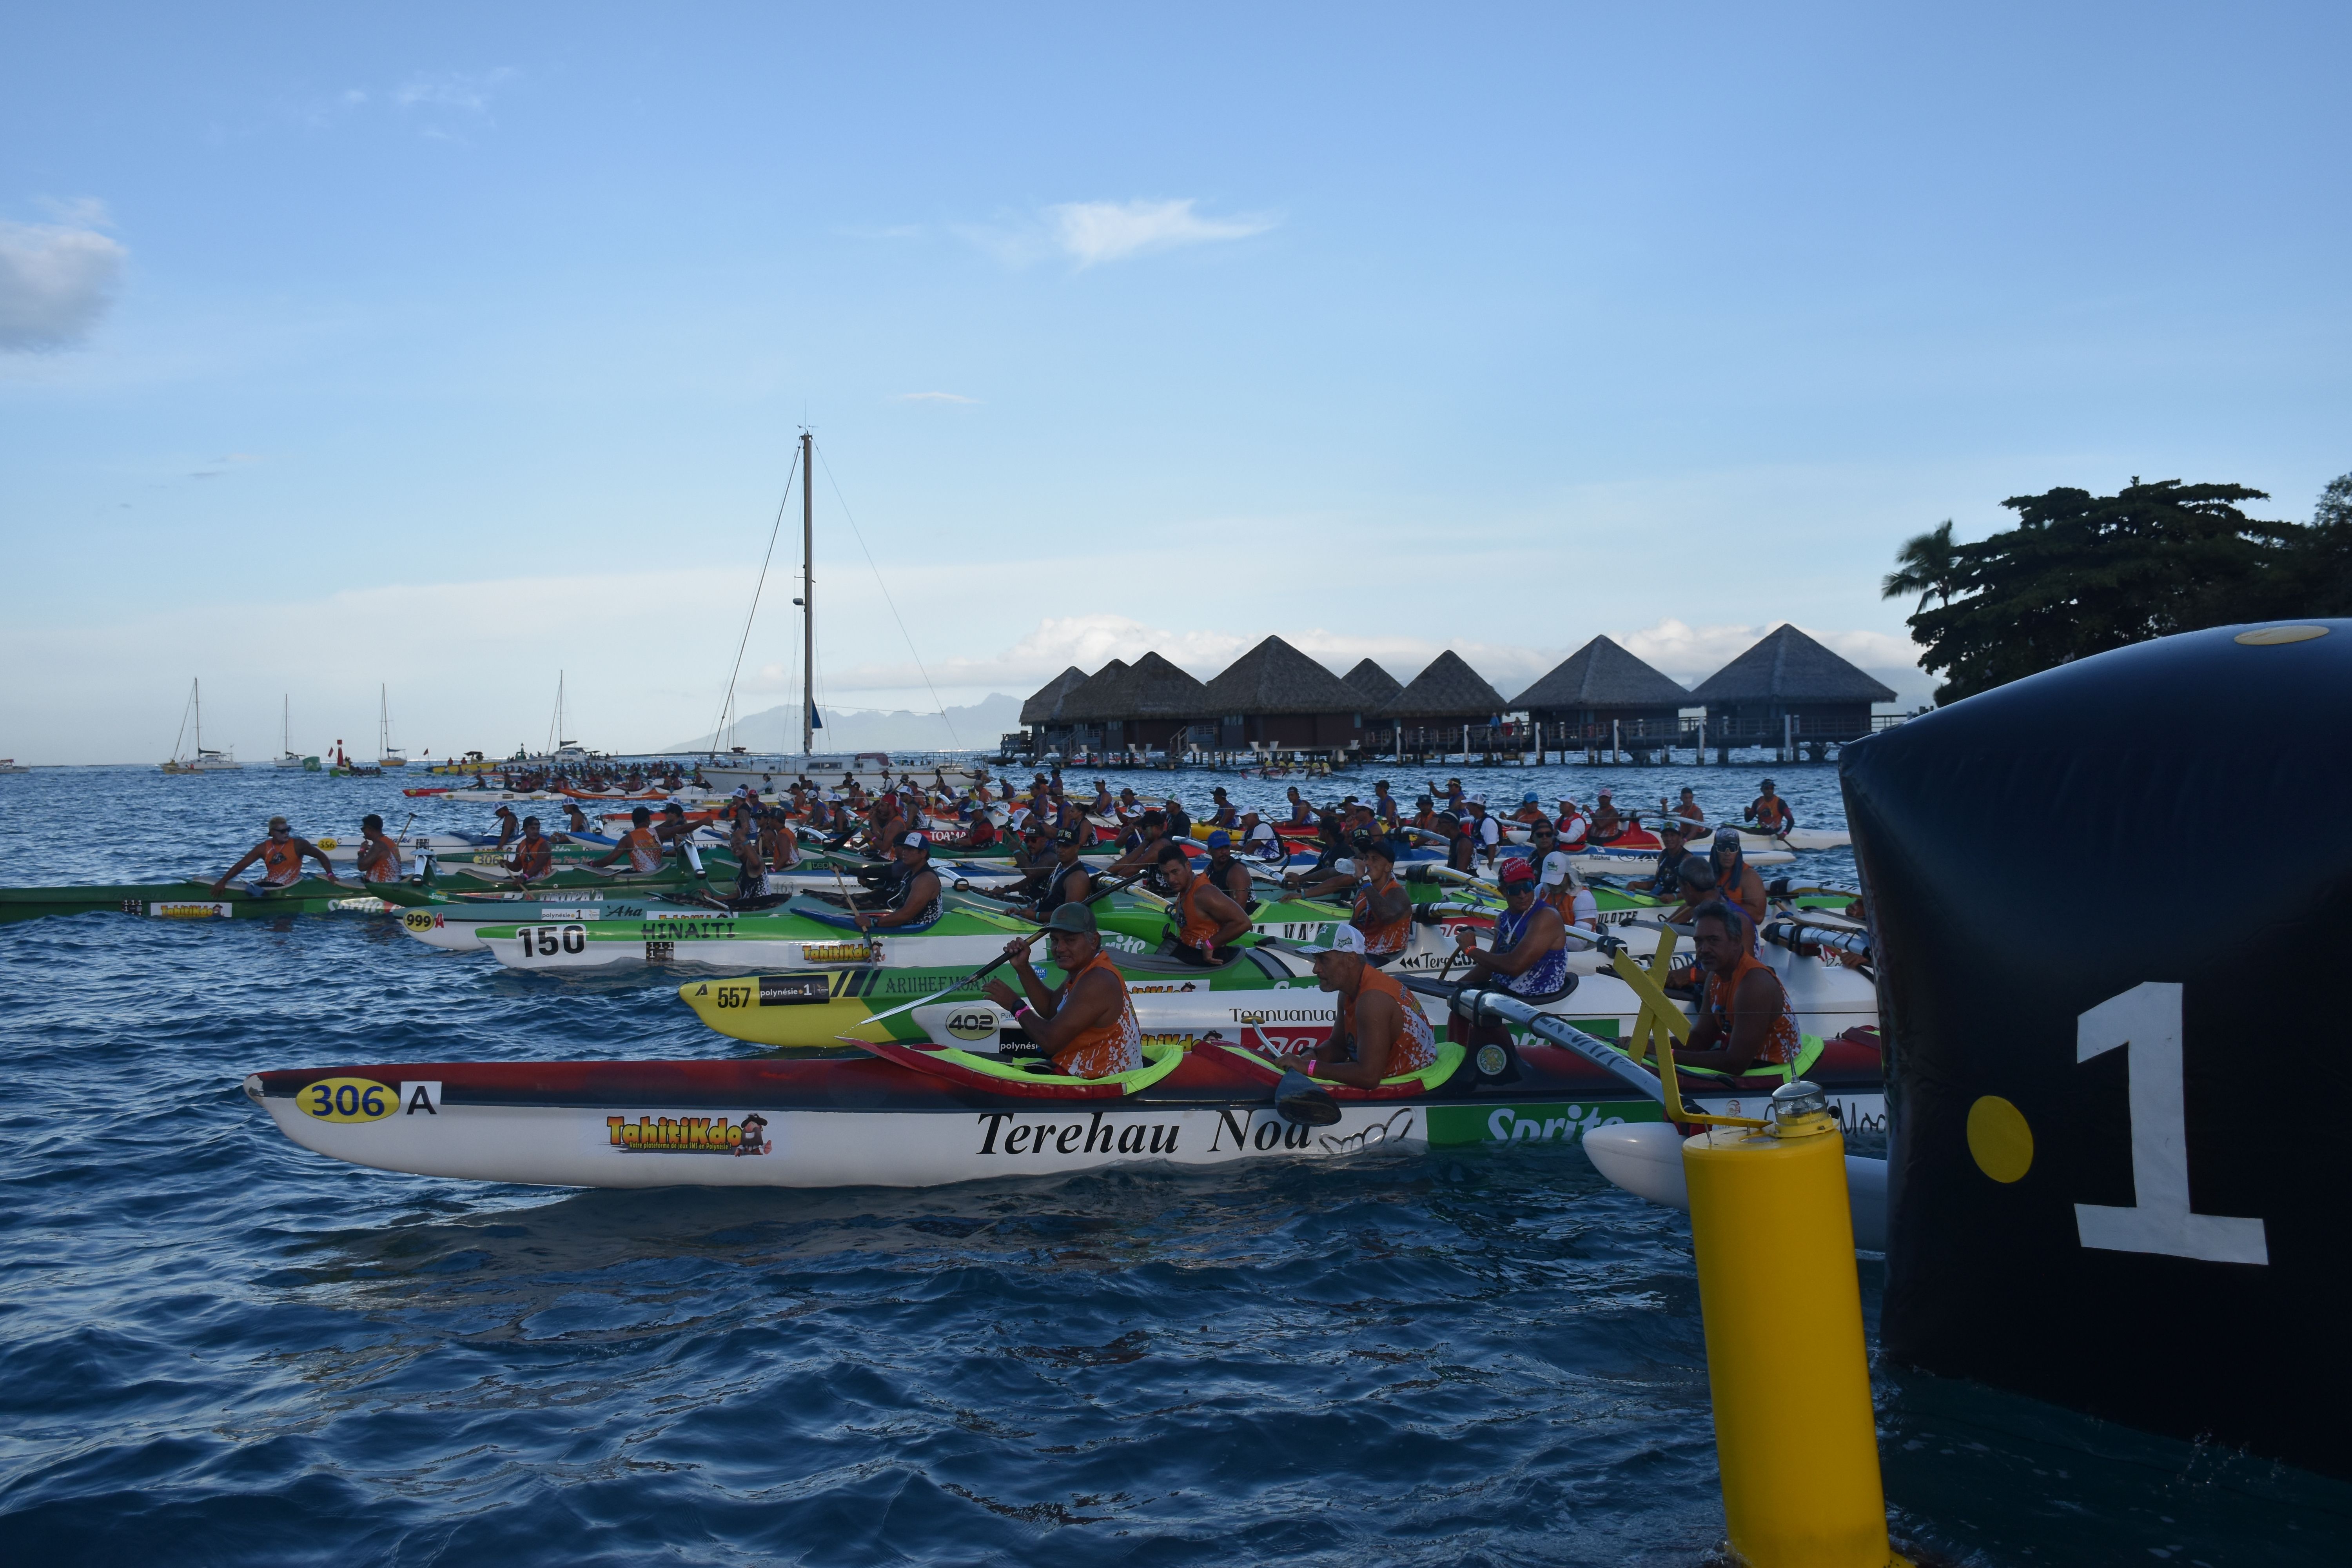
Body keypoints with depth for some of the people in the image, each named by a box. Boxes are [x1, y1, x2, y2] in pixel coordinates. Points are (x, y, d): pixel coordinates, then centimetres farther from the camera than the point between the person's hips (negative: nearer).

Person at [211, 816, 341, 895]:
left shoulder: (298, 845, -3)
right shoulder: (264, 848, 4)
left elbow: (321, 856, 5)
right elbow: (241, 865, 3)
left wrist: (330, 875, -7)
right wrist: (222, 882, -3)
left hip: (291, 889, -4)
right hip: (269, 886, 4)